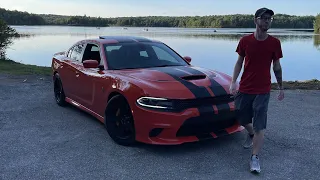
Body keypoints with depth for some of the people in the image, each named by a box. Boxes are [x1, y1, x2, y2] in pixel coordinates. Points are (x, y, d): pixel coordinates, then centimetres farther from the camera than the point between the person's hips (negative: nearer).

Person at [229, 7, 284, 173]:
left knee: (260, 125, -3)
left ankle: (255, 158, 7)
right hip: (244, 88, 2)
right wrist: (233, 82, -7)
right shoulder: (245, 41, -3)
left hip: (263, 91, -1)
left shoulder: (275, 43, -3)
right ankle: (251, 134, 48)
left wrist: (281, 88, 11)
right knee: (242, 119, 15)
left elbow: (277, 67, 6)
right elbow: (239, 63, 4)